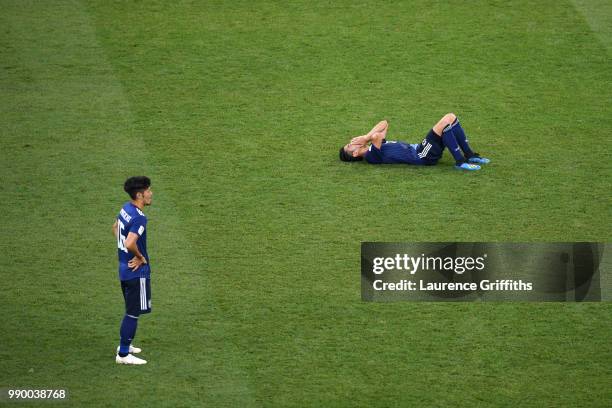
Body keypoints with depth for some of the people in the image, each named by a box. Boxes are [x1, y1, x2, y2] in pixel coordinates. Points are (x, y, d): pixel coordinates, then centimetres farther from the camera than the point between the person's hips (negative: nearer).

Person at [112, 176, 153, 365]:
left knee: (131, 310, 24)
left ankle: (124, 345, 36)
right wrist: (140, 257, -17)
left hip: (125, 269, 10)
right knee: (133, 313, -1)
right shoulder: (139, 218, -25)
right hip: (137, 272, -10)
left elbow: (115, 228, 21)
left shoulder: (126, 208, 4)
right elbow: (130, 244, -36)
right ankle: (123, 354, 3)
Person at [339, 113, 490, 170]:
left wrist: (365, 137, 10)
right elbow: (376, 136, -29)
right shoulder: (371, 156, -10)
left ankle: (470, 155, 6)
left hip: (418, 149, 10)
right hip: (422, 157, -10)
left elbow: (384, 124, 21)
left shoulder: (375, 147, 19)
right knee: (445, 122, -23)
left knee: (451, 117, 4)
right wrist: (369, 137, -6)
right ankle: (460, 162, -18)